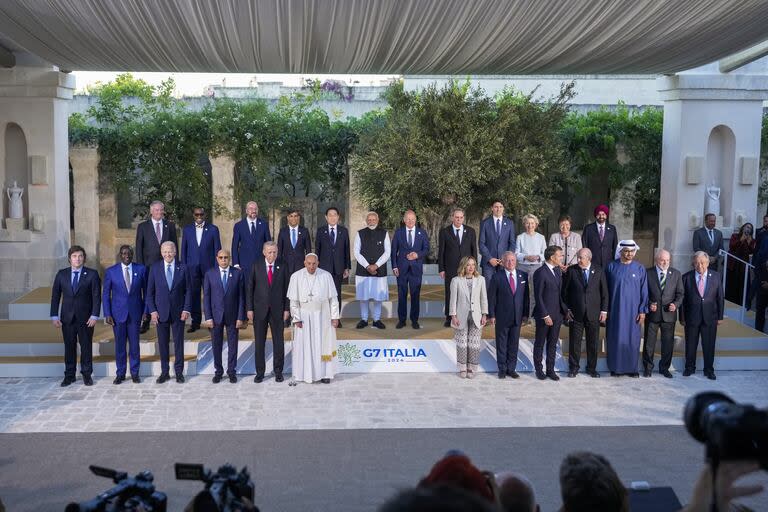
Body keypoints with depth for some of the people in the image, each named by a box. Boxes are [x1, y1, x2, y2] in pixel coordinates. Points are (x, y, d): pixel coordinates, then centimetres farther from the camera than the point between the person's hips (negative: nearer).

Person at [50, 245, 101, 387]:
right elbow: (55, 296, 5)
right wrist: (54, 316, -1)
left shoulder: (92, 274, -3)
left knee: (86, 346, 5)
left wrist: (94, 315, -12)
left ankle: (87, 374, 17)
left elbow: (96, 296, -5)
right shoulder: (61, 274, 4)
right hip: (67, 317, 2)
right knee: (69, 347, 6)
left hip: (85, 317, -2)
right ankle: (69, 375, 16)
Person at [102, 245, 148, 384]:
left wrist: (145, 311, 1)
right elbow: (105, 294, 3)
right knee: (119, 345, 6)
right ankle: (120, 373, 17)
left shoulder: (141, 269, 1)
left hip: (135, 313, 0)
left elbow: (146, 291, 6)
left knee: (134, 344, 5)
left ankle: (135, 373, 16)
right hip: (118, 314, 0)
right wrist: (107, 314, -4)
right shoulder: (110, 271, 0)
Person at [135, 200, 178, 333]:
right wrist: (140, 266, -3)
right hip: (149, 266, -1)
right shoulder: (142, 227, 5)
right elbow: (139, 247, 4)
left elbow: (175, 245, 10)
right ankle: (146, 322, 9)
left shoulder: (170, 226, 8)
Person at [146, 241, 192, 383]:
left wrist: (186, 309, -7)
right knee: (163, 343, 7)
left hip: (178, 312, -1)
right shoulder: (155, 268, 2)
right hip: (161, 312, 1)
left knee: (179, 343, 5)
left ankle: (179, 372, 15)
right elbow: (150, 292, 3)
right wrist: (152, 311, -5)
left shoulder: (183, 268, 0)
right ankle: (164, 372, 17)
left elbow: (189, 290, 1)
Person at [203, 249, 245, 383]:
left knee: (232, 345, 7)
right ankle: (218, 371, 21)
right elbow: (206, 297, 1)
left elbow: (241, 296, -1)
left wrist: (240, 317, -6)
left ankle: (232, 371, 19)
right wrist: (208, 317, -5)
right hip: (216, 315, 1)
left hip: (232, 316, 0)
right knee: (216, 346, 8)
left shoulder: (238, 273, -1)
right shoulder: (210, 274, 1)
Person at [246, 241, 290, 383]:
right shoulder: (256, 267, 1)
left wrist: (286, 309, -2)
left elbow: (287, 288, 3)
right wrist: (249, 309, -3)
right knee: (259, 343, 5)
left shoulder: (283, 267, 2)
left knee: (278, 342, 4)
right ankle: (260, 372, 15)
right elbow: (249, 288, 2)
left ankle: (278, 372, 16)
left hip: (277, 310, 0)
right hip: (260, 310, 0)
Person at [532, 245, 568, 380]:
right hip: (544, 315, -7)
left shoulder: (557, 270, 8)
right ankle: (538, 369, 20)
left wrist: (565, 309, 8)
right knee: (540, 344, 9)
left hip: (557, 314, 7)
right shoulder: (540, 273, -16)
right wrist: (545, 316, -17)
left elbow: (560, 292, 14)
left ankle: (550, 369, 22)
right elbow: (538, 296, -16)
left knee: (552, 344, 13)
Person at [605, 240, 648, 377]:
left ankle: (632, 367, 14)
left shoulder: (640, 269, 2)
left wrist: (642, 311, -3)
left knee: (632, 339, 3)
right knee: (615, 338, 3)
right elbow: (605, 289, 4)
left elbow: (644, 291, 2)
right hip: (615, 309, 0)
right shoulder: (611, 267, 0)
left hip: (633, 310, 0)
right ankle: (616, 367, 13)